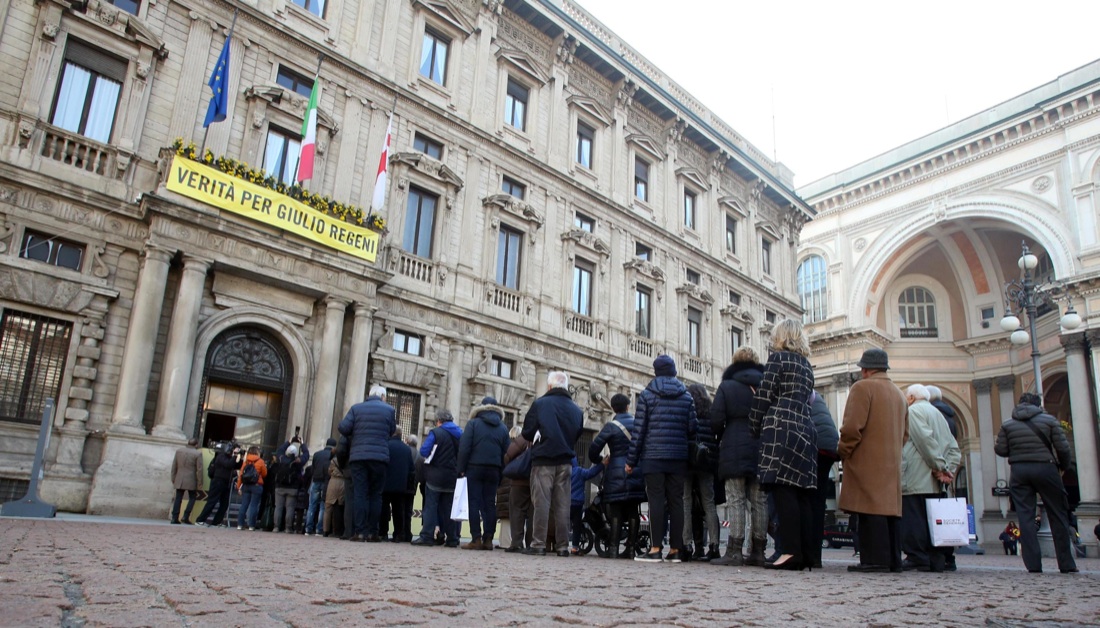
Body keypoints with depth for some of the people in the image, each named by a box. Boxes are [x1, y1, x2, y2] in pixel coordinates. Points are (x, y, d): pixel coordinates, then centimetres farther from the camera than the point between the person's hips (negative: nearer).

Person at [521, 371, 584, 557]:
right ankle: (563, 545, 9)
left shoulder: (540, 404, -6)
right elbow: (577, 436, 11)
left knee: (541, 502, -2)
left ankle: (538, 544, -5)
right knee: (562, 504, 8)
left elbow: (527, 433, -3)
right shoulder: (576, 410, 8)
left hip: (543, 460, -4)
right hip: (565, 462, 4)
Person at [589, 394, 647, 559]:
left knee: (616, 511, -1)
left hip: (617, 473, -3)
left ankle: (614, 548, -5)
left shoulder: (611, 426, -6)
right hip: (637, 474, 4)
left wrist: (600, 460, 10)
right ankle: (631, 548, 8)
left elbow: (594, 448, -9)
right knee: (633, 511, 7)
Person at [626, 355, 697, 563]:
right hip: (679, 458, 3)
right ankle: (676, 550, 8)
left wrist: (631, 460, 2)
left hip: (653, 456, -3)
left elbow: (638, 430, -2)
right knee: (676, 501, 6)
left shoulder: (647, 395, 1)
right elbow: (692, 428, 7)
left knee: (656, 501, -3)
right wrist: (689, 456, 16)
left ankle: (655, 549, -6)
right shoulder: (686, 396, 10)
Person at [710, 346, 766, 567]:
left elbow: (716, 420, -6)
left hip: (735, 450, -3)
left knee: (736, 499, -2)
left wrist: (722, 439, 11)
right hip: (762, 450, 4)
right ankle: (758, 551, 11)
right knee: (759, 501, 8)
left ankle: (735, 551, -6)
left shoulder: (726, 386, -1)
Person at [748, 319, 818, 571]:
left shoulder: (778, 357, 1)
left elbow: (765, 396, -5)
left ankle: (791, 551, -17)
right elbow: (806, 399, 19)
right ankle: (806, 554, 6)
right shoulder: (806, 364, 21)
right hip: (805, 430, 8)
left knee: (783, 491, -11)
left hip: (781, 429, -7)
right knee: (801, 494, 6)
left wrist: (755, 427, 5)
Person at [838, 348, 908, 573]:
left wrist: (843, 452, -4)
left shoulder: (862, 387, -7)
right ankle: (893, 559, 10)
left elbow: (852, 427, -16)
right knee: (890, 507, 9)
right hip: (892, 463, 8)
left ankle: (875, 559, -11)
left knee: (871, 509, -9)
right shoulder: (899, 394, 20)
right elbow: (905, 432, 23)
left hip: (867, 462, -8)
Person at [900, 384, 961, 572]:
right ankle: (936, 560, 8)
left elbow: (926, 439, -17)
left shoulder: (913, 410, -3)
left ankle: (917, 558, -10)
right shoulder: (938, 414, 23)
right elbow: (954, 449, 16)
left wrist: (940, 467, -12)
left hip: (914, 480, -8)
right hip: (933, 483, 8)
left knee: (914, 521, -8)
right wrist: (949, 470, 5)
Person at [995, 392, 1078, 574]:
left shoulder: (1007, 425, 4)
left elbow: (1000, 450, 2)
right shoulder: (1049, 420, 1)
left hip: (1019, 471, 1)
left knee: (1025, 516, 1)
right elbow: (1063, 448, -3)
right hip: (1045, 468, -1)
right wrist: (1065, 465, 14)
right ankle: (1066, 564, 10)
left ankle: (1033, 564, -3)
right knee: (1057, 515, 8)